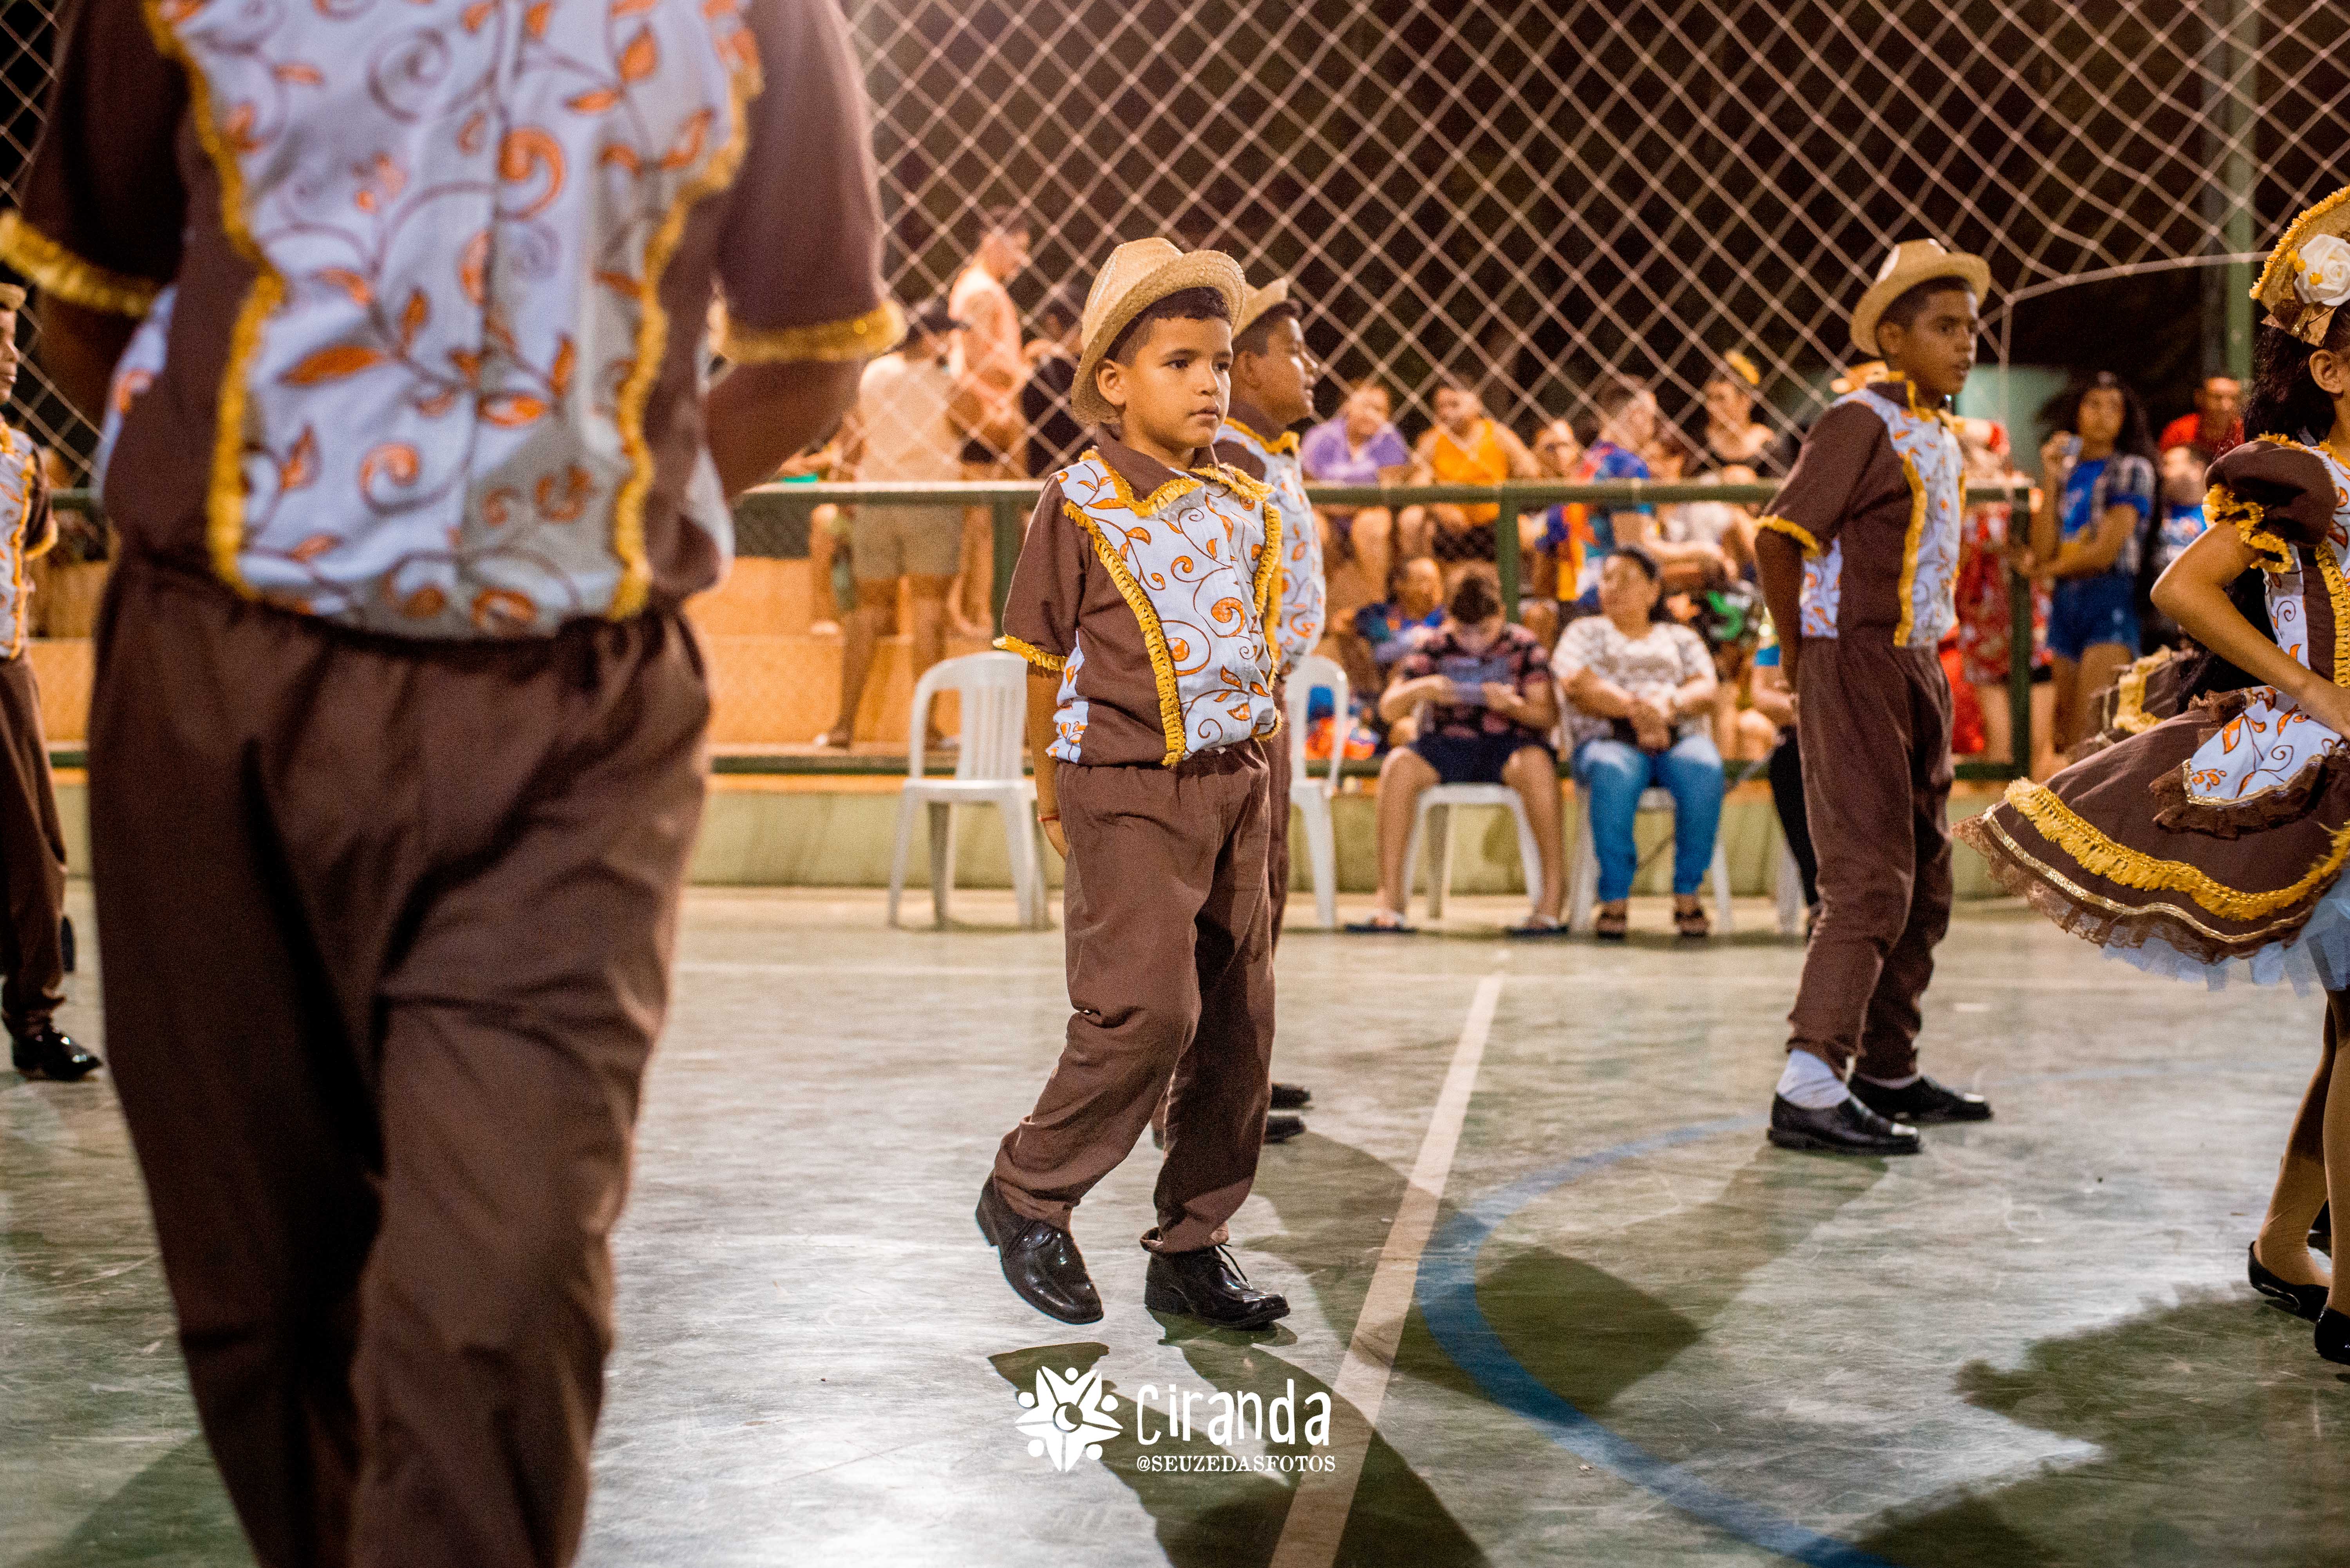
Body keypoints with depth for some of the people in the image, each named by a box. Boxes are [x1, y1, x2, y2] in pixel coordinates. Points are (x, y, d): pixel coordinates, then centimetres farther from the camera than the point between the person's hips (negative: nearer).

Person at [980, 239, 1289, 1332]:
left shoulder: (1242, 505, 8)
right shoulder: (1080, 505, -7)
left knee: (1237, 1019, 6)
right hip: (1126, 789, -6)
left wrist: (1256, 772, 14)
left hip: (1232, 782, 6)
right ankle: (1027, 1195, 7)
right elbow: (1047, 661, -1)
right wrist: (1051, 787, 2)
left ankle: (1191, 1249, 17)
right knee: (1149, 1006, -15)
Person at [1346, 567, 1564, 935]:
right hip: (1448, 744, 2)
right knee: (1398, 765, -29)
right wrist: (1418, 690, -22)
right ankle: (1390, 898, -27)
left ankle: (1554, 889, -29)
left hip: (1509, 742, -2)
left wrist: (1513, 705, -24)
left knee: (1537, 764, -37)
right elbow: (1388, 710, 1)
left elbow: (1549, 715, -2)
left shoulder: (1522, 646, 2)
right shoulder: (1436, 649, 5)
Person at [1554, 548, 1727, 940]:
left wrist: (1669, 704, -18)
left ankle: (1688, 896, -27)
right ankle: (1615, 900, -34)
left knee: (1704, 769, -35)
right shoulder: (1584, 632, 23)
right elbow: (1577, 684, 1)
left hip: (1679, 736, 1)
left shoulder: (1681, 639, 27)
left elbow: (1705, 691, 7)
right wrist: (1634, 708, -17)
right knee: (1614, 773, -39)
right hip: (1606, 738, -1)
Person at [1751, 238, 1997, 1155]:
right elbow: (1778, 539, -17)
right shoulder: (1862, 423, -12)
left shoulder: (1940, 441, 15)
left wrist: (1921, 660, 14)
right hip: (1856, 672, -9)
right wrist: (1802, 667, -11)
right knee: (1870, 880, -15)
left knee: (1923, 883, 14)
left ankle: (1888, 1074, 25)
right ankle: (1809, 1090, -18)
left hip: (1916, 674, 9)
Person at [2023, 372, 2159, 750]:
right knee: (2067, 732, 6)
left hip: (2111, 598, -6)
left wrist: (2045, 569, 5)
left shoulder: (2131, 469, -1)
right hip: (2066, 602, 6)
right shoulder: (2066, 470, 14)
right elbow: (2043, 551, 1)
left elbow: (2105, 551, -9)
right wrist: (2051, 481, -2)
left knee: (2092, 730, -17)